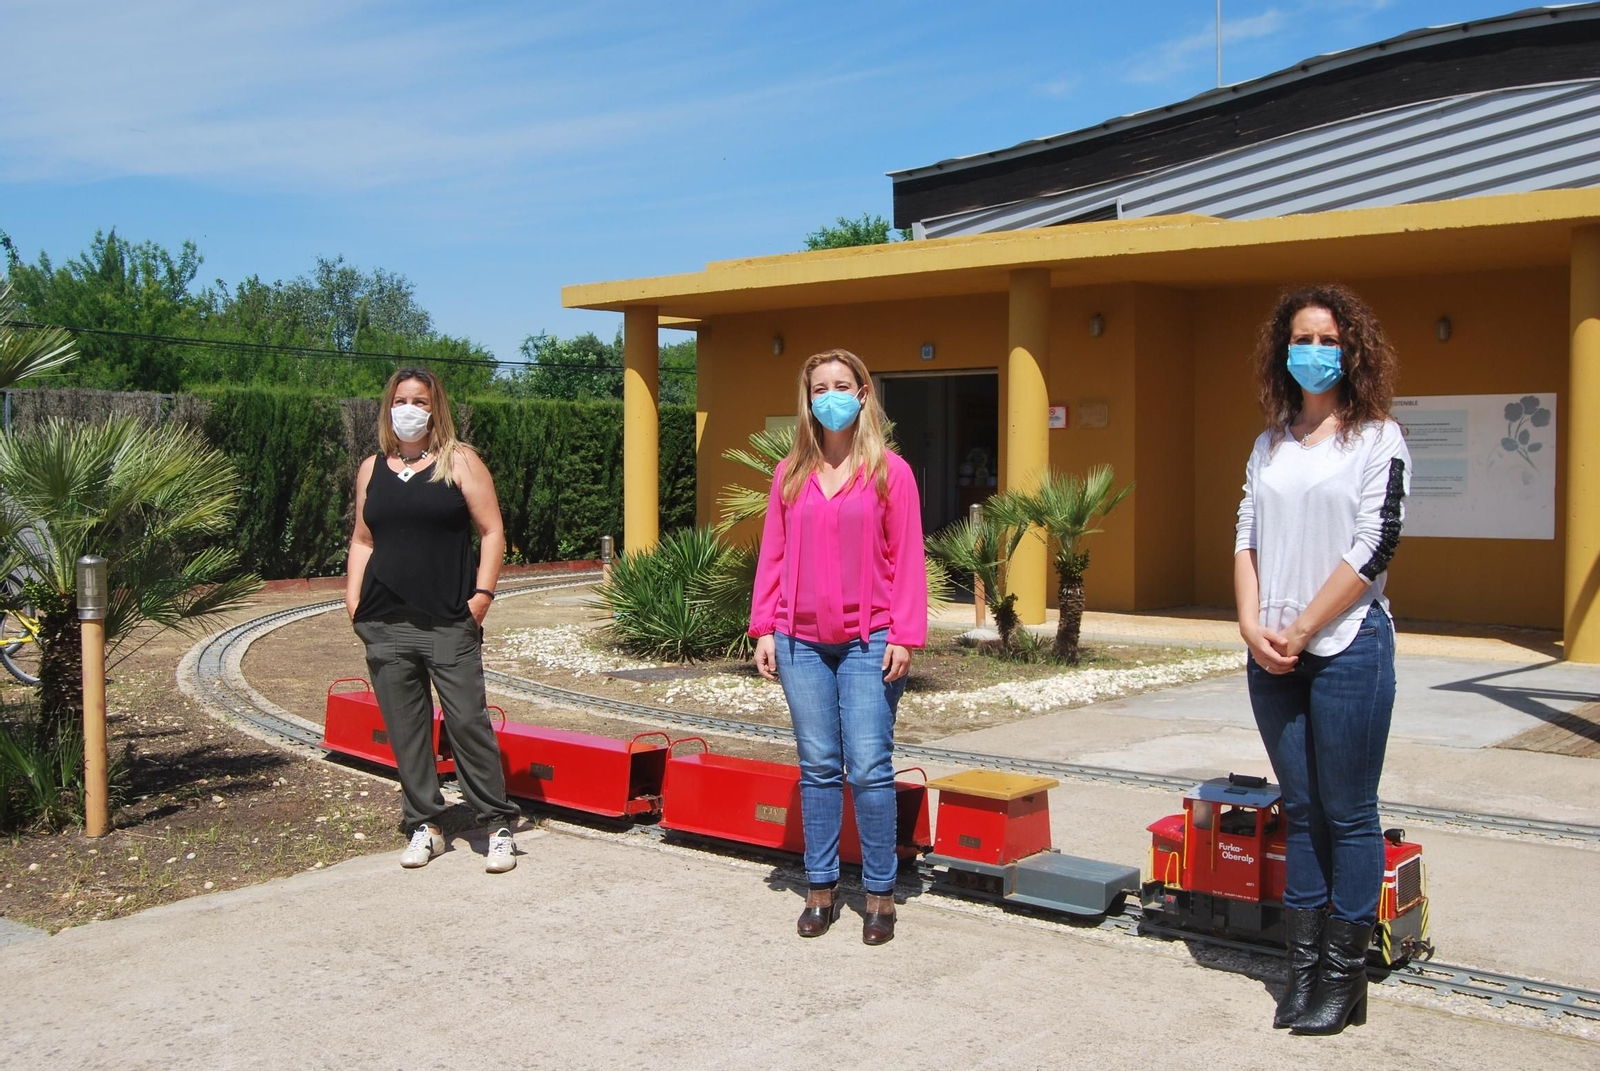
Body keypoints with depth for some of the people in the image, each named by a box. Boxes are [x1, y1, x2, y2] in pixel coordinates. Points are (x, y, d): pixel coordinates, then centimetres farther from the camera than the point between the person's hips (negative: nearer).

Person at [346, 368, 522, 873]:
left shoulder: (460, 461, 3)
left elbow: (492, 531, 0)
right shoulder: (372, 469, 13)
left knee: (468, 722, -5)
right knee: (405, 730, 7)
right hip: (385, 625, 4)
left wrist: (482, 594, -9)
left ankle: (499, 825, 4)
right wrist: (353, 599, 7)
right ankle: (423, 826, 17)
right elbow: (362, 540, 18)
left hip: (449, 623, -4)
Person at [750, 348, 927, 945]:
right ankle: (821, 888, 16)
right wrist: (763, 629, 4)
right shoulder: (790, 474, 10)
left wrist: (904, 635, -8)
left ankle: (880, 894, 6)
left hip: (868, 642, -3)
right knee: (818, 767, 8)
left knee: (870, 768, -4)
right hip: (801, 641, 3)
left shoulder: (890, 472, 1)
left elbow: (907, 560, -1)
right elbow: (773, 555, 10)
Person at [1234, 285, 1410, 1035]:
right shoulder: (1270, 444, 13)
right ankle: (1303, 966, 18)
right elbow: (1246, 536, 10)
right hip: (1273, 653, 5)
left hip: (1346, 644, -5)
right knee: (1300, 811, 11)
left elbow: (1373, 548, -10)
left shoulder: (1378, 438, -3)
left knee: (1348, 815, 1)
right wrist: (1252, 624, -5)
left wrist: (1301, 630, -12)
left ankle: (1344, 976, 10)